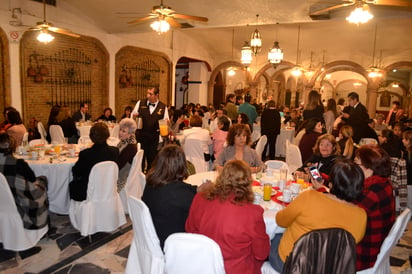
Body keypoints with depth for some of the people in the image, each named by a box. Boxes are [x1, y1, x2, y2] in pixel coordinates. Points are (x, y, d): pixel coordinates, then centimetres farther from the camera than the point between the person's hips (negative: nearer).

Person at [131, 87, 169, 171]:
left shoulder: (163, 107, 2)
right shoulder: (140, 103, 5)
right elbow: (132, 115, 10)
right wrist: (134, 116, -12)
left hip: (154, 136, 0)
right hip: (140, 134, 1)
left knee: (152, 157, 8)